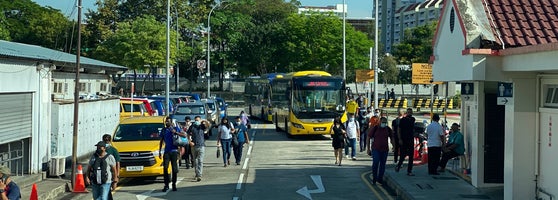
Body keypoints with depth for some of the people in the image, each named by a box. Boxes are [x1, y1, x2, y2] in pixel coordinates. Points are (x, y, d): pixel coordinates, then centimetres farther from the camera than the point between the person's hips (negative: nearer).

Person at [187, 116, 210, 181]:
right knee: (195, 161, 12)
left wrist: (204, 121, -25)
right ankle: (197, 174, 25)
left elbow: (209, 125, -15)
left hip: (201, 146, -3)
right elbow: (188, 135, 9)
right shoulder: (192, 127, 5)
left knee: (200, 161, -9)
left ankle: (199, 175, -15)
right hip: (194, 146, 3)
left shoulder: (202, 126, 1)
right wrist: (190, 141, -5)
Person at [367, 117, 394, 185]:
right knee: (375, 163, -14)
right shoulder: (374, 129, -6)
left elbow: (392, 138, 17)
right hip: (376, 149, -4)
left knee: (382, 164, 5)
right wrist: (368, 148, -4)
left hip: (385, 149, 4)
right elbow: (368, 138, -1)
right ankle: (374, 178, 0)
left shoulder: (388, 129, 5)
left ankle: (380, 179, 17)